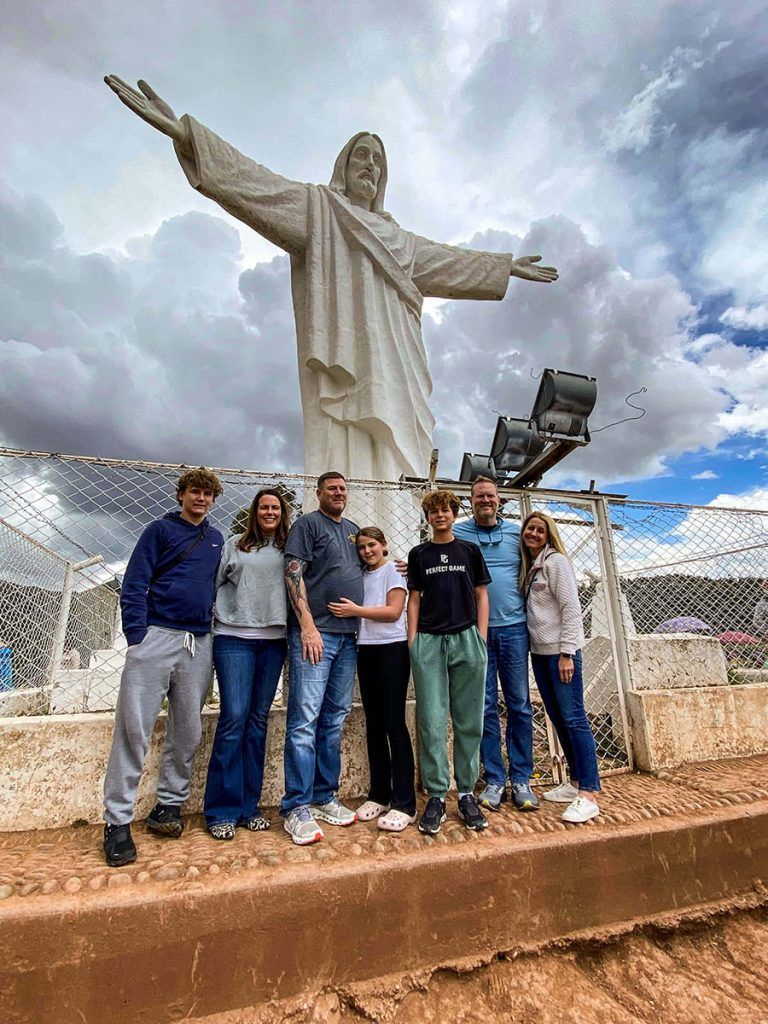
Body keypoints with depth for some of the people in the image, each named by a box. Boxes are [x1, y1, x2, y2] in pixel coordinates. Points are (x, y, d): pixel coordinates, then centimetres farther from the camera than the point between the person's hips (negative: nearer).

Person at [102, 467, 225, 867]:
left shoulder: (216, 539, 15)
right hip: (156, 635, -4)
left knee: (187, 732, 9)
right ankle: (117, 820, 11)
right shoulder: (160, 529, 3)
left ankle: (168, 805, 24)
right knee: (133, 729, -2)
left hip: (198, 643, 4)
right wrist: (136, 637, -11)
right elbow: (133, 586, -3)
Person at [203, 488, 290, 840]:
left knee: (258, 721, 10)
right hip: (234, 639, -2)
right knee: (233, 719, -4)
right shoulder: (234, 544, 4)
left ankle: (248, 806, 22)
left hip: (273, 641, 3)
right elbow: (212, 584, 5)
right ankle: (222, 811, 11)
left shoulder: (288, 548, 10)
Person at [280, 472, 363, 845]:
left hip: (348, 635, 7)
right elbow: (293, 574, -9)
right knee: (305, 719, -4)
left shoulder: (353, 529, 20)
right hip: (315, 632, -6)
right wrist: (308, 626, -16)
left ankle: (324, 797, 24)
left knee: (334, 719, 12)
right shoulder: (307, 524, 0)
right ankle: (296, 808, 7)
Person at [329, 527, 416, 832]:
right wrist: (348, 611, -4)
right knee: (374, 724, 12)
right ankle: (379, 795, 24)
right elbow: (354, 612, 17)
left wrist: (356, 610, -15)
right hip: (366, 650, 6)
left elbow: (394, 611, -12)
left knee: (394, 724, -4)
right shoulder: (361, 575, 14)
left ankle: (404, 804, 4)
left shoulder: (393, 570, -2)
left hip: (392, 649, -6)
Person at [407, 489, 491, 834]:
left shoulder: (470, 551, 10)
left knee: (469, 722, 6)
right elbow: (414, 599, 10)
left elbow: (481, 595, 10)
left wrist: (481, 638, 1)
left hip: (467, 639, 0)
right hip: (428, 641, 0)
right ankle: (436, 796, 12)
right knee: (431, 721, 0)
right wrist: (412, 641, 2)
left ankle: (466, 793, 18)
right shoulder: (418, 554, 11)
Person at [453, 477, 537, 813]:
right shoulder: (457, 533, 3)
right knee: (485, 707, 6)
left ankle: (521, 779, 21)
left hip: (513, 627, 2)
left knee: (519, 705, 8)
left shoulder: (516, 532, 8)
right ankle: (494, 780, 20)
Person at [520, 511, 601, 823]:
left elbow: (570, 608, -13)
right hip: (539, 651, 8)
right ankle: (575, 782, 25)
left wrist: (566, 653, -17)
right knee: (558, 719, 13)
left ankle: (588, 795, 2)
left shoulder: (556, 561, -7)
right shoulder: (528, 566, 14)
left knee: (573, 717, -5)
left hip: (561, 650, -8)